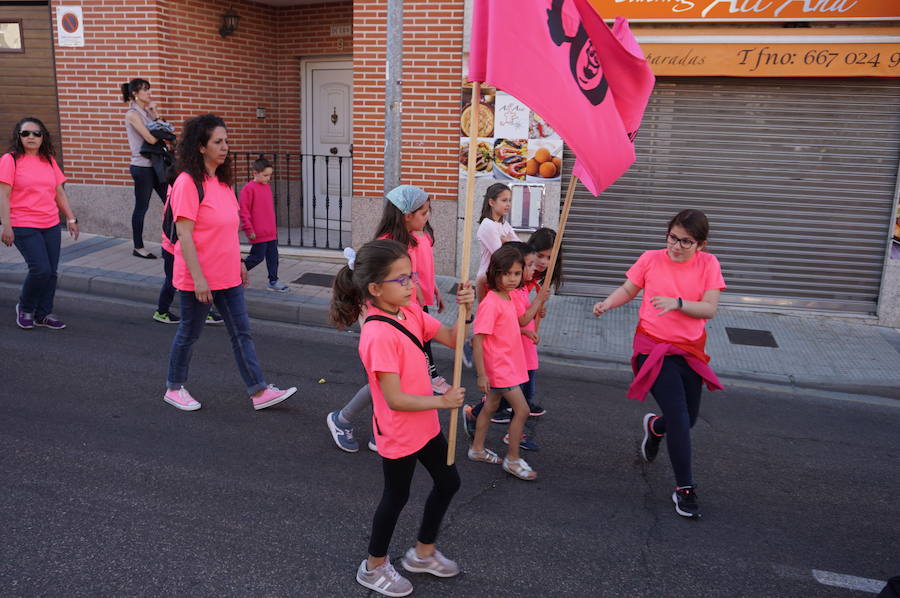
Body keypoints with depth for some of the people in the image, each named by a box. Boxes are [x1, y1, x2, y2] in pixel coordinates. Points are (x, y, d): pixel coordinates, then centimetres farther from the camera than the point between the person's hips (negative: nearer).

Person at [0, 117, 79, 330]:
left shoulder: (49, 161, 12)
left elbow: (60, 193, 16)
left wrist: (71, 219, 10)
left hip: (51, 225, 5)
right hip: (24, 226, -5)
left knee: (51, 272, 4)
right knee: (40, 269, -14)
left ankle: (43, 314, 19)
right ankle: (25, 308, 12)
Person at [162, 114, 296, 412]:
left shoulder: (222, 181, 9)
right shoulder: (188, 183, -17)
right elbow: (184, 234, -20)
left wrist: (239, 262, 17)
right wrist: (198, 278, -23)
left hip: (227, 275, 8)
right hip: (199, 278, -8)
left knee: (241, 332, 8)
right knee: (189, 333, 9)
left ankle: (259, 392, 13)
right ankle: (174, 389, 29)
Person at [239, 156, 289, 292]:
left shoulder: (267, 187, 12)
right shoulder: (248, 189, -12)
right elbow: (244, 211, -12)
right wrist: (249, 230, -13)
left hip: (271, 233, 8)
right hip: (258, 234, -7)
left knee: (273, 256, 8)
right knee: (257, 257, 0)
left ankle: (273, 281, 16)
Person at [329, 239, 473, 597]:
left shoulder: (410, 312, -3)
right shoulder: (378, 335, -29)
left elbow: (452, 339, 1)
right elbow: (395, 399, -28)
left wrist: (465, 309, -17)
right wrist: (442, 401, -20)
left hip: (425, 425, 8)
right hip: (399, 433, -8)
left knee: (448, 482, 20)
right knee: (397, 497, 11)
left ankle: (423, 553, 41)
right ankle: (374, 567, 36)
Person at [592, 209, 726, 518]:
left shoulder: (708, 263, -2)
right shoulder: (651, 259, -5)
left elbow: (709, 308, -10)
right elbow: (628, 289, 5)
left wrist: (677, 303, -26)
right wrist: (606, 304, -14)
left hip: (690, 350, 3)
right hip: (654, 346, -3)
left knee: (689, 418, 15)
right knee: (679, 418, -12)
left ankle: (655, 426, 51)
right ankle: (684, 489, 3)